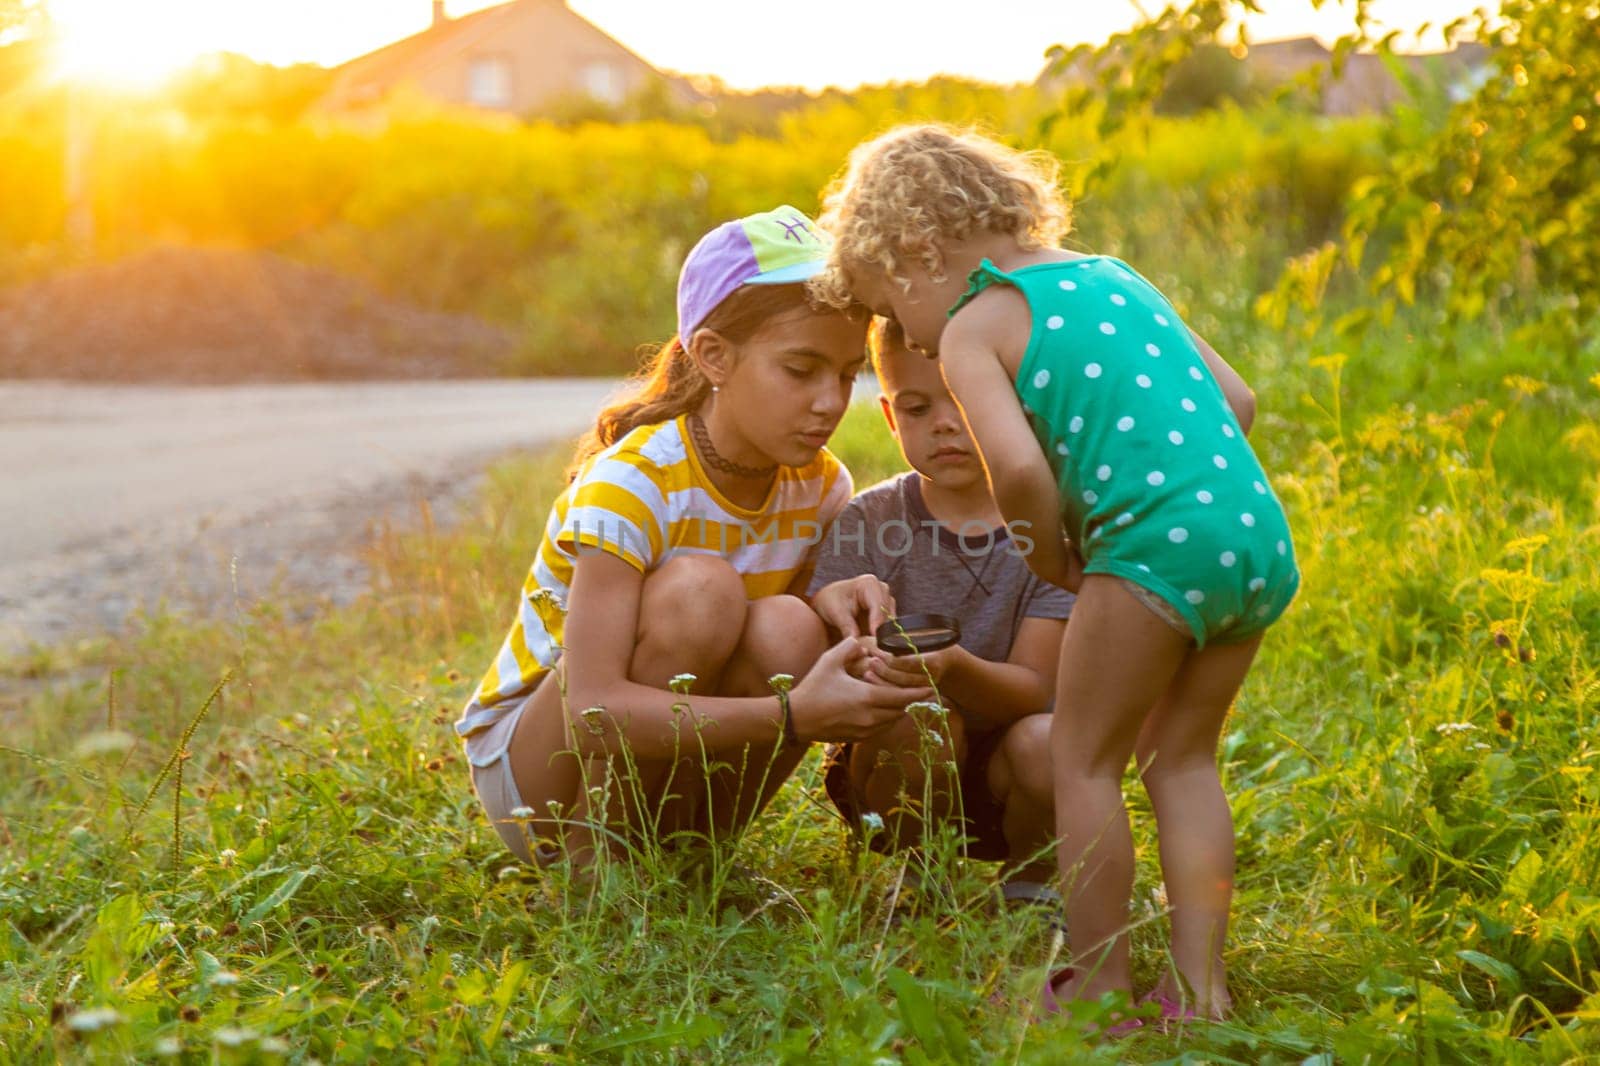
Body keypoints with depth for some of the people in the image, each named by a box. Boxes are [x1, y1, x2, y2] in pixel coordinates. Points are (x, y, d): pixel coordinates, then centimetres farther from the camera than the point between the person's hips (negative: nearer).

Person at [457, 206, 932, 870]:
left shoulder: (820, 488, -5)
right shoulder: (630, 486, -25)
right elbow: (593, 709, -33)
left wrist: (829, 608, -24)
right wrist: (792, 714, -42)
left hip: (665, 781, 5)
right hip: (530, 767, -5)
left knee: (786, 629, -26)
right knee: (701, 590, -31)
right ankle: (591, 853, -18)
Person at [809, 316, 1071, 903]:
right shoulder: (870, 520, -7)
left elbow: (1033, 688, -18)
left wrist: (952, 670, -41)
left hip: (1003, 780, 0)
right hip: (896, 768, 0)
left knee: (1046, 744, -30)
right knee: (919, 720, -30)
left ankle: (1030, 881, 2)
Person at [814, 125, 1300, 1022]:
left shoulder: (973, 327, 2)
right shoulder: (1117, 277, 24)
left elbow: (1018, 467, -15)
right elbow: (1237, 400, 23)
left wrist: (1051, 554, 2)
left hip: (1157, 541, -8)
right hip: (1259, 528, 8)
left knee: (1084, 759, 9)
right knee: (1182, 757, 19)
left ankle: (1099, 984, 15)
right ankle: (1199, 983, 18)